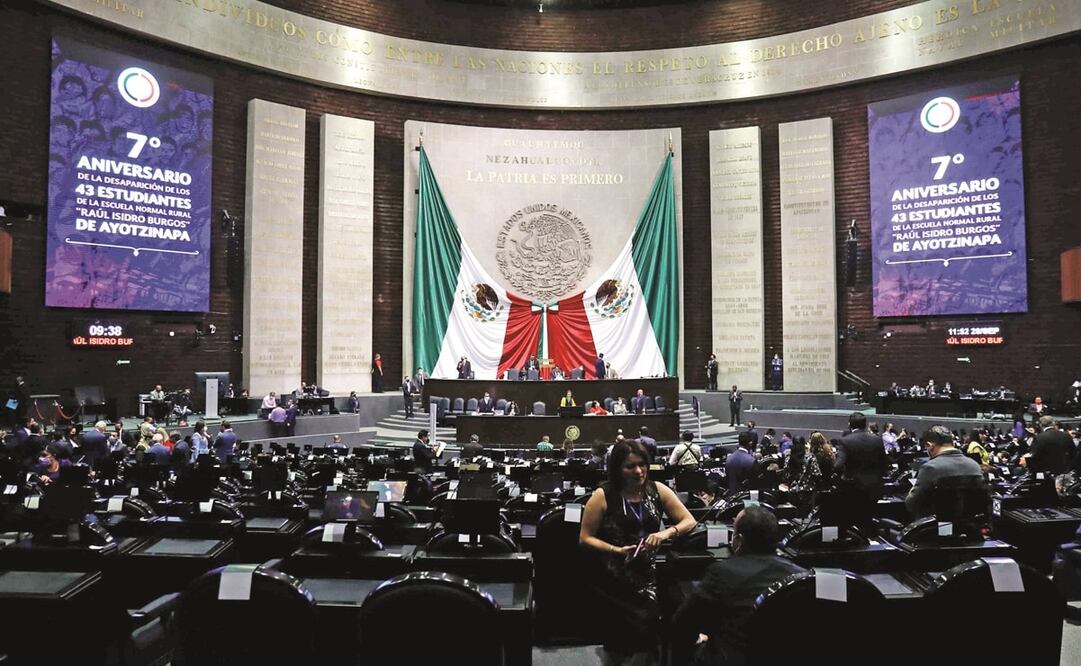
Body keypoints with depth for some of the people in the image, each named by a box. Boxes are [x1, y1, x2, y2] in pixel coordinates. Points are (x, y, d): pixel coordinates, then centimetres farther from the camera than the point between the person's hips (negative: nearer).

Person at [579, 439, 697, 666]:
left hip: (649, 576, 2)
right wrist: (618, 550, -16)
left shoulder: (658, 490, 3)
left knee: (645, 647, -6)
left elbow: (689, 521, 5)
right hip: (615, 580, -2)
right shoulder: (603, 496, -6)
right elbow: (585, 538, -3)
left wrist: (666, 533, -14)